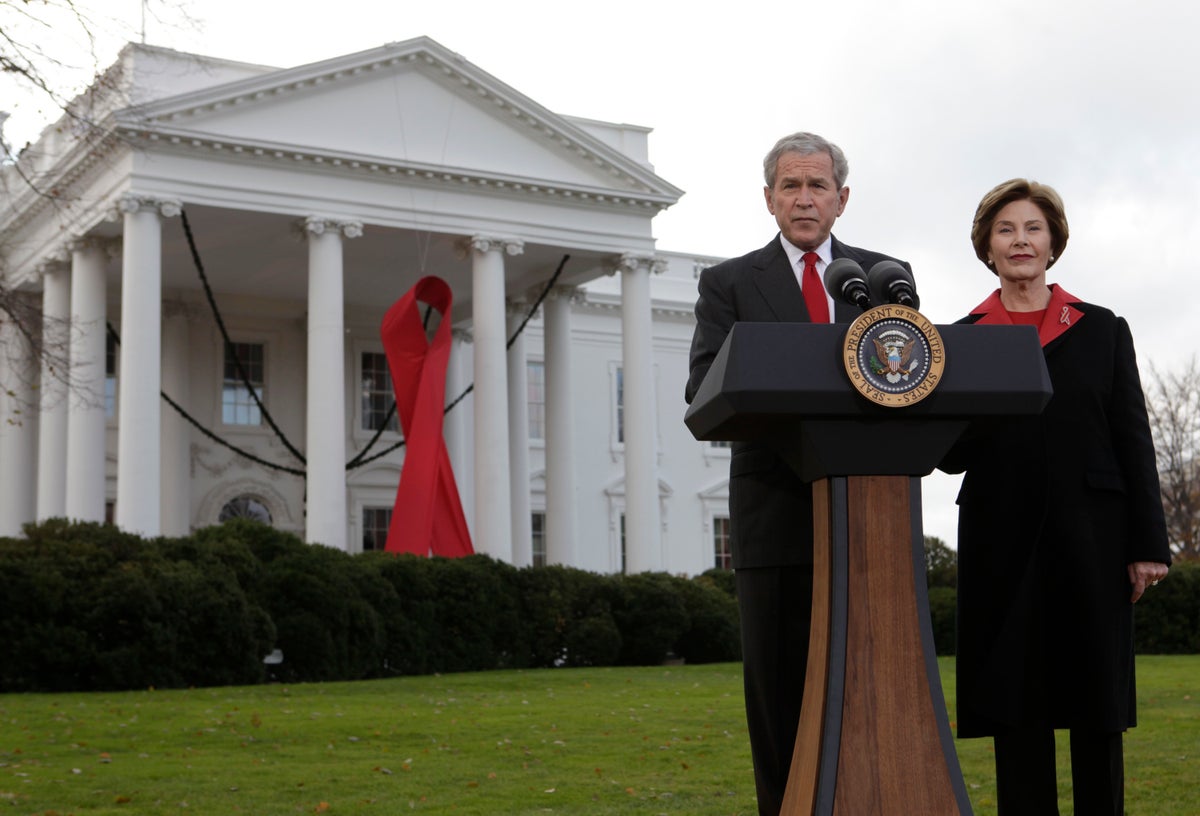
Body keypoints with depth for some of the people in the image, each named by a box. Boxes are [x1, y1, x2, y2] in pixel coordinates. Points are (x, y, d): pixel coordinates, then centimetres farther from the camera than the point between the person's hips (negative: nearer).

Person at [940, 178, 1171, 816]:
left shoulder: (1103, 331, 9)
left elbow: (1134, 441, 6)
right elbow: (951, 456, 5)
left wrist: (1148, 543, -1)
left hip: (1090, 536, 0)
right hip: (1002, 542, 0)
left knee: (1098, 704, 5)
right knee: (1016, 704, 2)